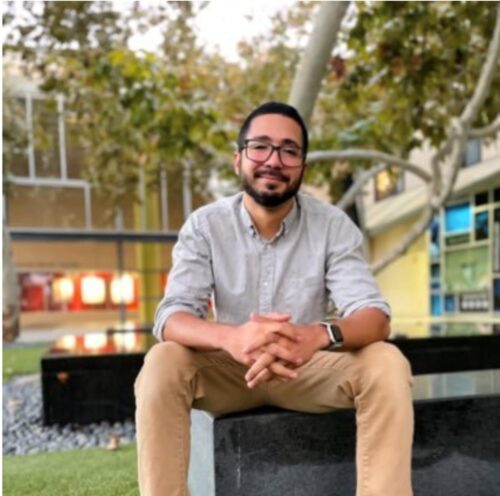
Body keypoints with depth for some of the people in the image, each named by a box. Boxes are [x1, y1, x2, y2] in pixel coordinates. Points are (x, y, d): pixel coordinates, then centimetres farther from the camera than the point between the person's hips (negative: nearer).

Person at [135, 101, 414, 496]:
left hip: (309, 368, 1)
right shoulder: (205, 225, -11)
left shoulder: (334, 226, -11)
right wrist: (229, 337, -45)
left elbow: (374, 315, -20)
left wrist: (319, 335, -45)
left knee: (387, 364, -26)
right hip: (230, 367, 0)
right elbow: (171, 316, -21)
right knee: (162, 364, -29)